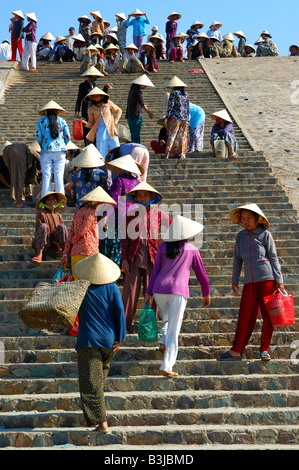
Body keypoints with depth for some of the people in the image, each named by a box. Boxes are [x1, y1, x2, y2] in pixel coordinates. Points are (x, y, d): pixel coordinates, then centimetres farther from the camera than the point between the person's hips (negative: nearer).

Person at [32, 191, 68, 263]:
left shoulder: (58, 216, 10)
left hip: (55, 240, 3)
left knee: (61, 226, -19)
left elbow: (63, 231, 10)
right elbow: (38, 230, -10)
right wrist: (55, 243, -17)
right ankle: (39, 254, -38)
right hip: (43, 243, -3)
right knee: (44, 226, -29)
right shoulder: (41, 214, -4)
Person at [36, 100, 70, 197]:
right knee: (59, 177, 2)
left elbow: (38, 137, 3)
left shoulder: (41, 121, 5)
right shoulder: (62, 121, 7)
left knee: (46, 177, 2)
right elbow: (67, 137, 7)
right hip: (60, 151, 1)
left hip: (46, 151, -1)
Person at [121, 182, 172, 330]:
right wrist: (124, 259, 0)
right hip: (134, 258, 0)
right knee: (130, 291, -3)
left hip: (152, 257, 0)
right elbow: (125, 239, 7)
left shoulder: (158, 215, 7)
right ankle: (124, 323, 5)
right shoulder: (130, 215, 8)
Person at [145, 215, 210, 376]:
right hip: (178, 291, -3)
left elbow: (155, 270, 7)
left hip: (159, 290, 3)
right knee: (173, 331, 0)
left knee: (166, 320, 28)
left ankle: (162, 341, 3)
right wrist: (206, 293, 25)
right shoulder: (192, 249, 7)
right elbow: (201, 273, 14)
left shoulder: (163, 247, 10)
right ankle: (166, 366, -8)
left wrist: (148, 293, 10)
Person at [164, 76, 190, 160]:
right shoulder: (186, 94, 14)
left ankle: (167, 154, -7)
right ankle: (182, 154, 7)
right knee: (183, 136, 8)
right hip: (185, 118, 5)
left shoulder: (174, 92, -3)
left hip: (175, 117, -5)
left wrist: (166, 117, -7)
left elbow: (170, 106, -9)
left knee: (171, 135, -4)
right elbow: (188, 108, 14)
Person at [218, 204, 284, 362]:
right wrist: (234, 279, 15)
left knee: (268, 316, 1)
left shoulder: (265, 234, 1)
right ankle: (236, 351, 7)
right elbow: (238, 259, 17)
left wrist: (279, 280, -4)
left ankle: (264, 350, 13)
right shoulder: (240, 236, 11)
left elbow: (273, 258, 1)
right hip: (249, 282, 3)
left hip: (267, 279, -3)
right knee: (245, 317, 2)